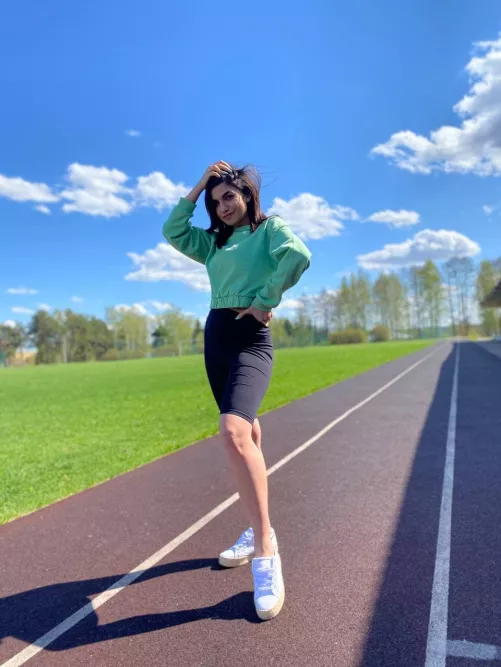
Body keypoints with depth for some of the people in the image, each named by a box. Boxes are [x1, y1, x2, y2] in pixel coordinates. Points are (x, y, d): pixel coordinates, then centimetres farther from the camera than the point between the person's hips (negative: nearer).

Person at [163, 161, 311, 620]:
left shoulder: (269, 228, 3)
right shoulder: (215, 242, 21)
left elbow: (298, 256, -17)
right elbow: (173, 232, 14)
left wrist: (266, 300, -14)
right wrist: (199, 185, 15)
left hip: (251, 340, -7)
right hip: (215, 339, 7)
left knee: (233, 431, -27)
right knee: (247, 435, 12)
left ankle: (266, 550, -18)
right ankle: (259, 531, 23)